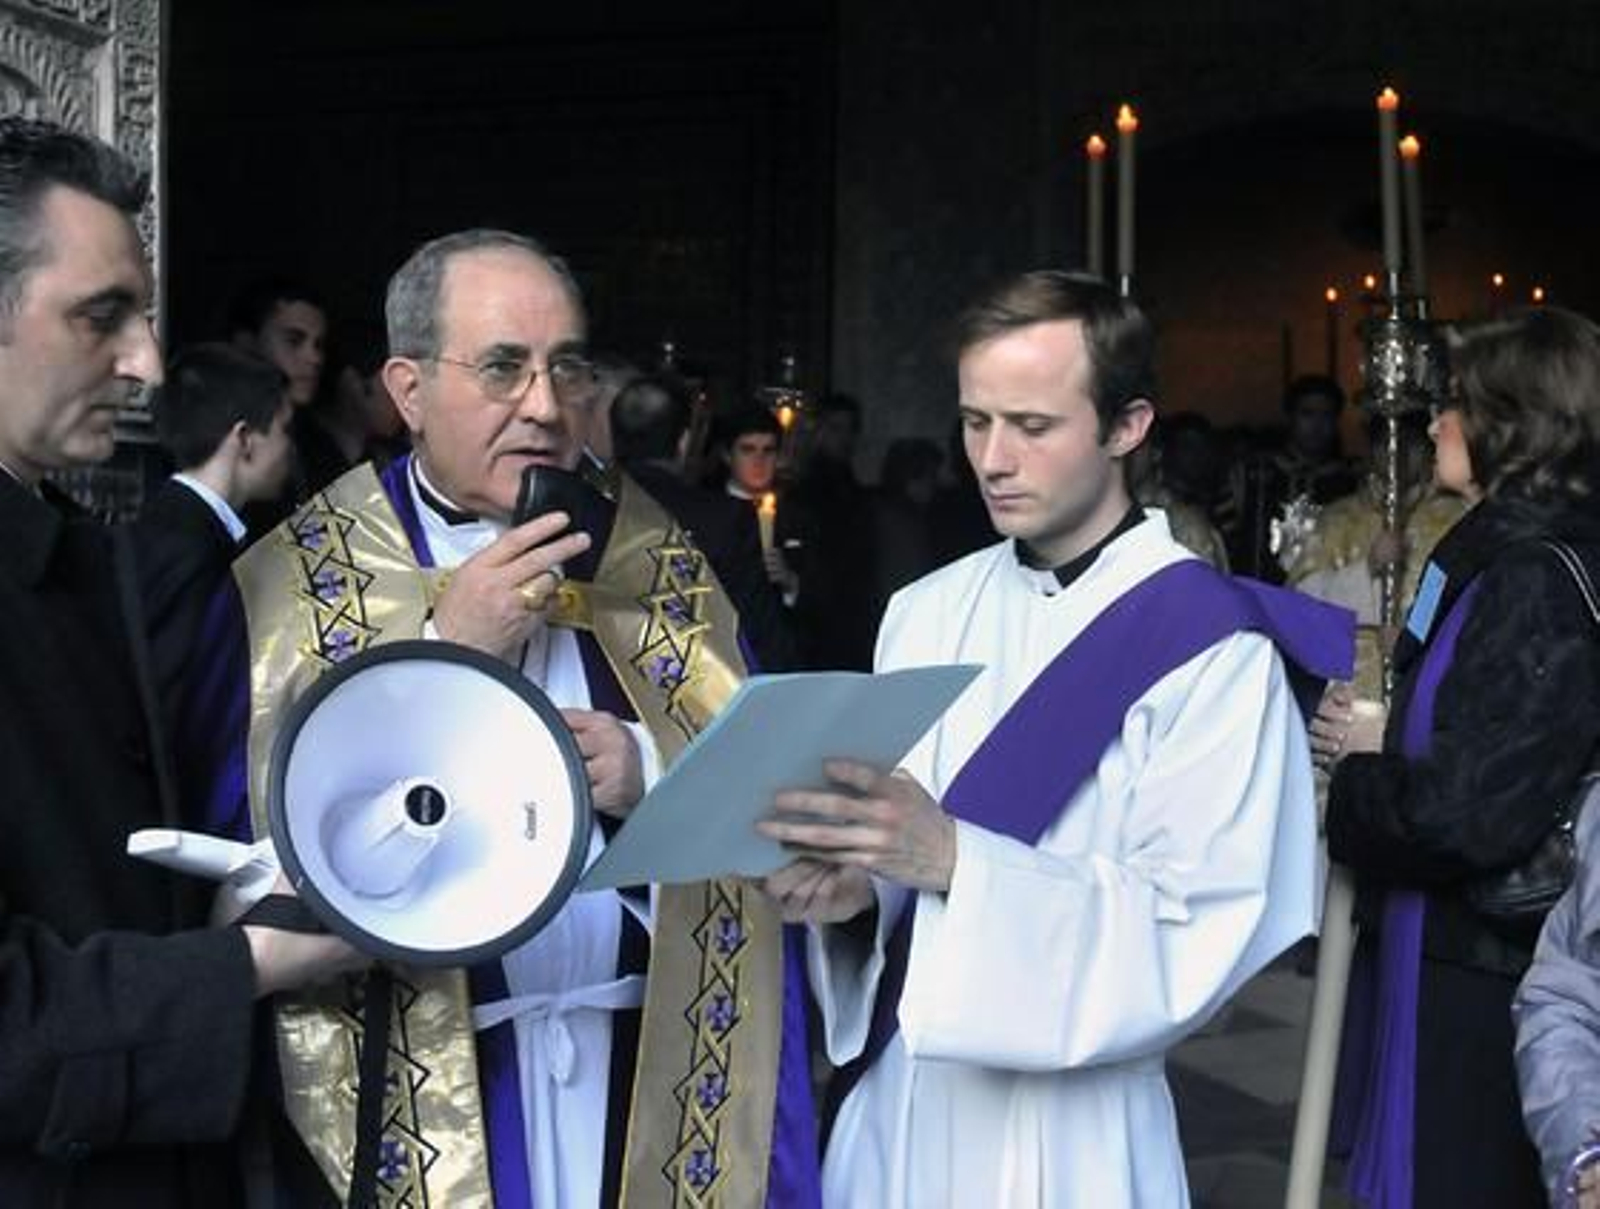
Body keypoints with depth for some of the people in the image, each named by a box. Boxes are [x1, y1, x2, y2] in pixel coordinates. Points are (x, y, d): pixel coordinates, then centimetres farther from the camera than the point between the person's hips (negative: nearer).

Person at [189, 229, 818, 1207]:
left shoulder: (663, 566, 4)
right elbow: (249, 834, -13)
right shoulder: (293, 581, -5)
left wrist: (648, 769, -17)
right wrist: (440, 655, -18)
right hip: (414, 1088, -2)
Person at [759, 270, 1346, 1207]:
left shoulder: (1213, 647, -12)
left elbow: (1195, 934, -18)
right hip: (894, 1101, 5)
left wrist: (954, 860, -27)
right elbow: (901, 851, 8)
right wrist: (853, 887, -15)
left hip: (1068, 1129, -4)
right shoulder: (925, 614, 5)